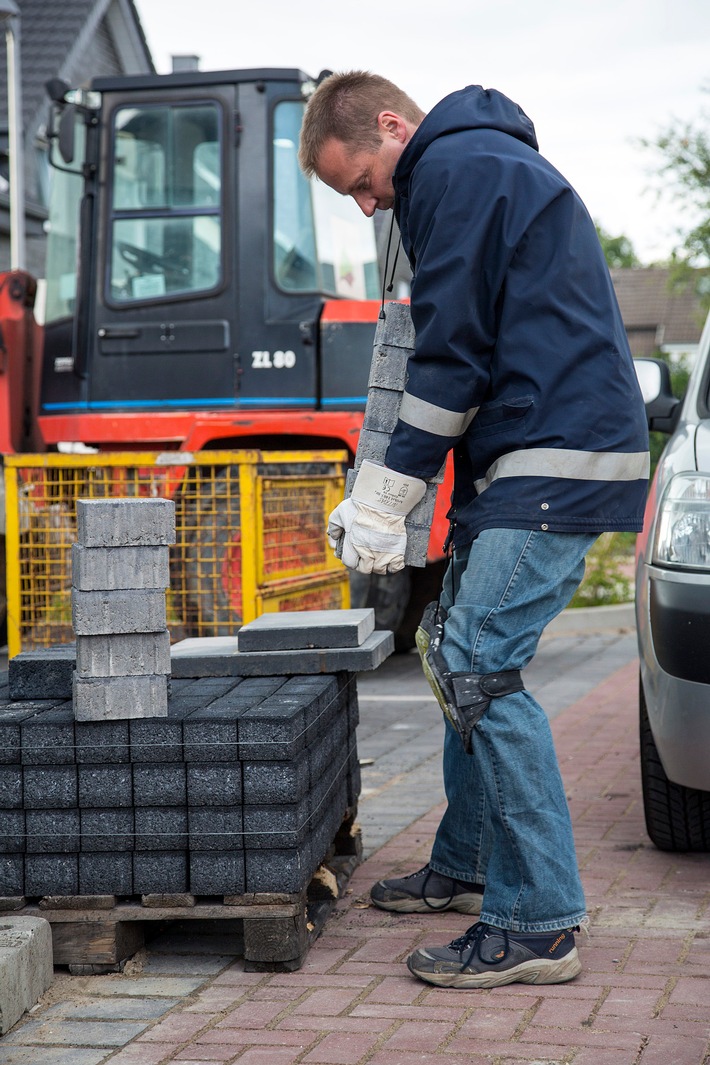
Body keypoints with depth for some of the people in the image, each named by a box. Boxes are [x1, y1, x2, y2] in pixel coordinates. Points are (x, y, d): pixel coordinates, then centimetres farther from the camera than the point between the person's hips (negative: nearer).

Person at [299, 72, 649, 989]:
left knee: (478, 669, -14)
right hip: (524, 465, 11)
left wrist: (383, 501, -8)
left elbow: (452, 356, -15)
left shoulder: (456, 168, -9)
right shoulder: (486, 164, 24)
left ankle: (539, 924, -11)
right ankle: (468, 867, 28)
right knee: (457, 651, 16)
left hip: (556, 466, -11)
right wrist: (382, 499, 18)